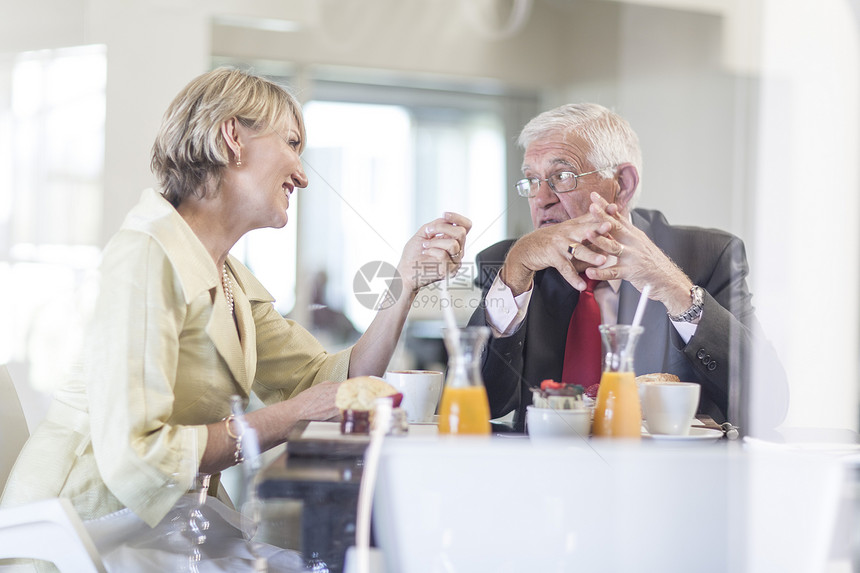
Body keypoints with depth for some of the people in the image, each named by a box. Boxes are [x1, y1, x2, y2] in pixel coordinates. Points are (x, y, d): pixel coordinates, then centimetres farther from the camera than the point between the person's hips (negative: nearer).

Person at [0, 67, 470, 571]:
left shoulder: (235, 282, 11)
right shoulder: (148, 256, -17)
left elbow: (335, 384, 9)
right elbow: (132, 458, -25)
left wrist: (406, 282, 0)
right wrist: (291, 415, -20)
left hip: (169, 522, 8)